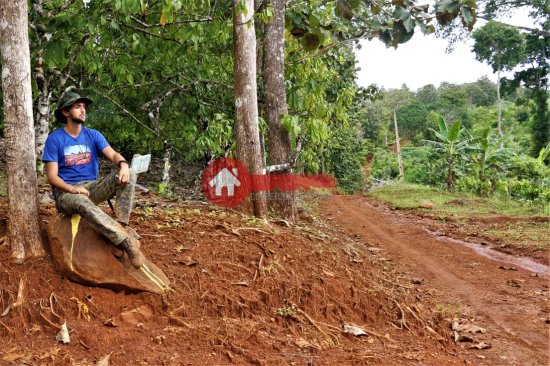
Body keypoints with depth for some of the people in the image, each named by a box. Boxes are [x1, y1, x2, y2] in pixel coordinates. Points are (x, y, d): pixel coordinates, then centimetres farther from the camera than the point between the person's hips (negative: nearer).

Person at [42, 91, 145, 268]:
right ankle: (127, 240, -41)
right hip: (66, 192, -4)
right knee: (83, 203, -41)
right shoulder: (54, 139, -4)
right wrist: (73, 189, -26)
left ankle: (121, 228, -31)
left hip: (92, 187, 4)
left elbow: (113, 155, -7)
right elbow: (52, 176, -8)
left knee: (127, 175, -22)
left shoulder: (93, 135, 7)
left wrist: (123, 164, -32)